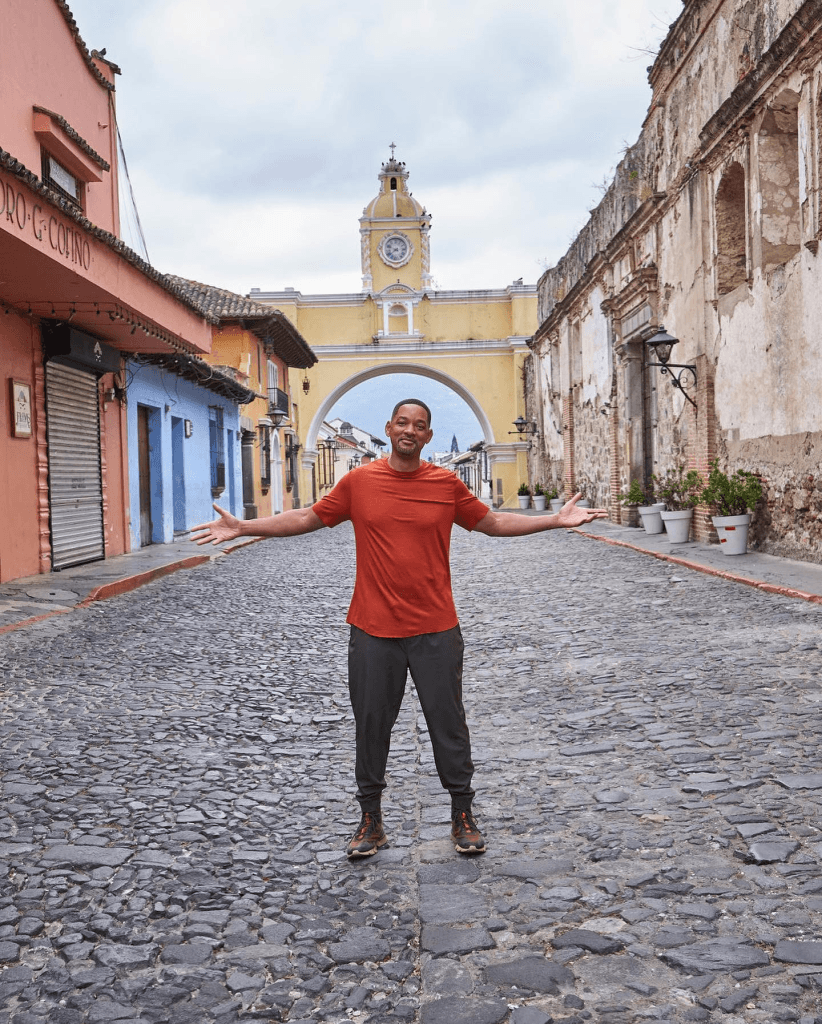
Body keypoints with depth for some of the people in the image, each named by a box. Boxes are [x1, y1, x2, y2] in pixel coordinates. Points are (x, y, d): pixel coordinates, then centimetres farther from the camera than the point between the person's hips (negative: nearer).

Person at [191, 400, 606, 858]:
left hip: (436, 630, 0)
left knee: (449, 723, 7)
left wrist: (556, 520, 6)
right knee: (371, 725, 9)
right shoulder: (359, 482, 1)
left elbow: (493, 522, 12)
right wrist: (241, 527, 2)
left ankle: (463, 816, 25)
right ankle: (371, 820, 26)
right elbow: (307, 519, 8)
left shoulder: (447, 484, 2)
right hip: (373, 630, 0)